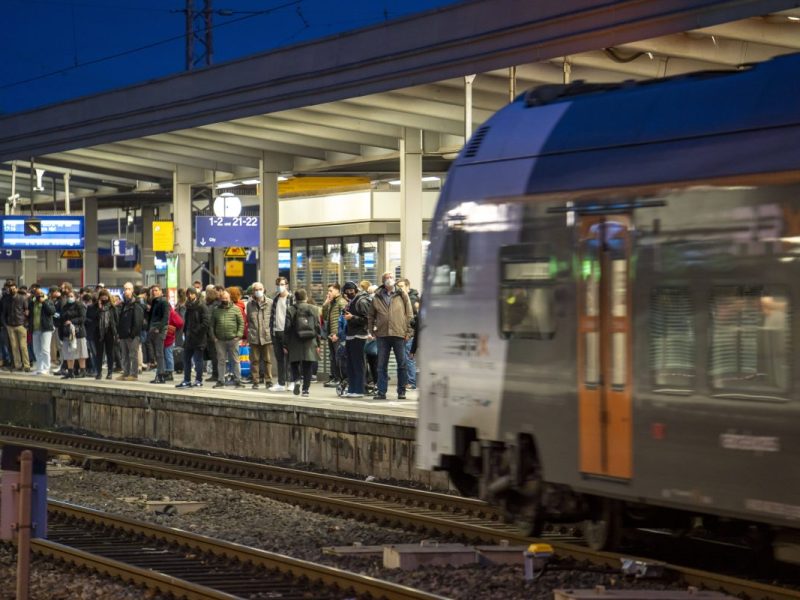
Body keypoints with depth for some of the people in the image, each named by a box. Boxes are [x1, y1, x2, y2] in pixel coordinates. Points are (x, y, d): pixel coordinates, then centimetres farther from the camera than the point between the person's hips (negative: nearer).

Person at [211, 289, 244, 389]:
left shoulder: (235, 309, 4)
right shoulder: (216, 310, 10)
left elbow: (241, 323, 2)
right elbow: (212, 325, 12)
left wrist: (239, 335, -7)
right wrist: (213, 336, 2)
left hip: (233, 339, -2)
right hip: (220, 340, 2)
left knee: (235, 361, 1)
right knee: (221, 361, 5)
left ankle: (237, 380, 5)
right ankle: (221, 380, 11)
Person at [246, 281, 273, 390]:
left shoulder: (270, 303, 1)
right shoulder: (250, 304, 7)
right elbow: (248, 321, 13)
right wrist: (249, 333, 8)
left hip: (267, 336, -2)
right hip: (254, 337, 2)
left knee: (268, 360, 4)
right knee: (254, 360, 5)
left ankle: (268, 381, 11)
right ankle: (255, 381, 11)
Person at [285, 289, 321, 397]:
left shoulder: (290, 310, -3)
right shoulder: (313, 310, 3)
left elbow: (287, 328, -3)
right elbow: (318, 327, 4)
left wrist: (285, 345, 3)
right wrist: (318, 344, 11)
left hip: (295, 343, -1)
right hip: (310, 344, 1)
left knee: (294, 364, 11)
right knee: (308, 368, 6)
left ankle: (296, 379, -14)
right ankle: (305, 389, 4)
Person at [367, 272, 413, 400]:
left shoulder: (402, 295, 4)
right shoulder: (377, 297, 8)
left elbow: (409, 314, 4)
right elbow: (371, 315, 15)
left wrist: (408, 331, -2)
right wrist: (371, 330, 6)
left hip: (399, 334, -1)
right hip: (382, 335, 1)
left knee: (402, 364, 2)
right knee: (381, 365, 4)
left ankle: (401, 391, 11)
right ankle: (381, 392, 8)